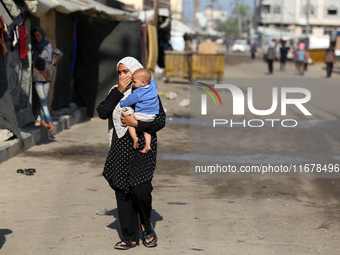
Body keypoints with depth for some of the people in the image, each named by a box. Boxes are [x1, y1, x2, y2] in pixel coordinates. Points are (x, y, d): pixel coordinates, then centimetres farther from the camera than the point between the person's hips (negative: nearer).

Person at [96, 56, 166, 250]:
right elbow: (102, 112, -3)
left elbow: (161, 120, -6)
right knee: (122, 192, 4)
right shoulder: (116, 92, 11)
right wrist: (118, 92, -8)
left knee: (140, 189, -18)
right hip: (120, 150, 5)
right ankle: (130, 237, 13)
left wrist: (136, 123, -15)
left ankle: (147, 226, 10)